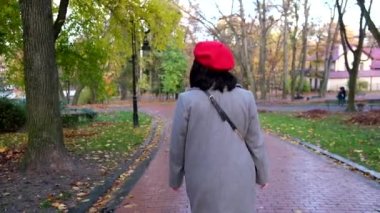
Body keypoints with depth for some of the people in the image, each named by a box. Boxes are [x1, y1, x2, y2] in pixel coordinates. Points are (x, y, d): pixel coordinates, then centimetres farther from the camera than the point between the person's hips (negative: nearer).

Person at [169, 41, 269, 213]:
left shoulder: (187, 100, -11)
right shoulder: (245, 98, -5)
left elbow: (177, 146, -4)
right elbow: (256, 142, 1)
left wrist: (175, 179, 10)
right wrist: (262, 175, 15)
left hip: (205, 182, -2)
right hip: (239, 179, 2)